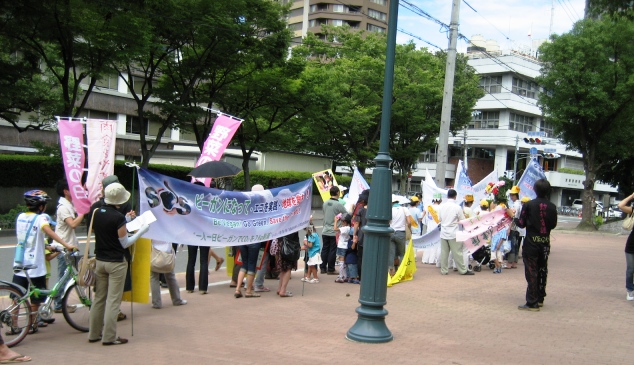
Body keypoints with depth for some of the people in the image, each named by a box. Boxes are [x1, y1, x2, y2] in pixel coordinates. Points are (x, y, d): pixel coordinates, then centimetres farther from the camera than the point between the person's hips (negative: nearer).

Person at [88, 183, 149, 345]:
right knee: (113, 300, 0)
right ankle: (109, 337, 4)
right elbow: (125, 243, -12)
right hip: (116, 263, -7)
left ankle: (94, 334, 22)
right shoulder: (118, 217, -18)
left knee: (99, 298, 15)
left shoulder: (97, 213, 2)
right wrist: (141, 231, -3)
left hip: (100, 260, 7)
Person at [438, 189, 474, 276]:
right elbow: (462, 220, -5)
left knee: (444, 252, 8)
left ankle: (444, 270, 12)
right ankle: (463, 270, 11)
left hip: (443, 233, 4)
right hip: (453, 234, -3)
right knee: (457, 253, 3)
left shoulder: (442, 206, -1)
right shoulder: (457, 207, -12)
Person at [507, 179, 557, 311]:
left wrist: (512, 216, 9)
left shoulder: (529, 205, -12)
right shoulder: (552, 207, -1)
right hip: (545, 242, 4)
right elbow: (553, 225, 7)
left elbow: (521, 224, -8)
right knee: (542, 270, 16)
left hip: (531, 242, -4)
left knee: (531, 271, -1)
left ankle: (532, 303, -1)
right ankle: (540, 299, 28)